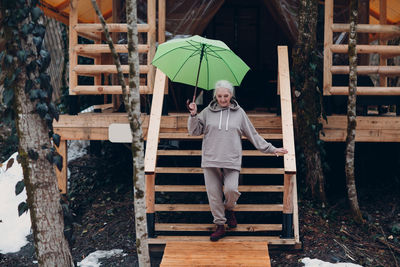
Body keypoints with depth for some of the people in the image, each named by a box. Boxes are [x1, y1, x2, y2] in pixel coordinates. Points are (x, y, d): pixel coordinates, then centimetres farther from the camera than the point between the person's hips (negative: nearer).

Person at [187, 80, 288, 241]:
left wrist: (271, 149, 12)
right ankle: (220, 225, 16)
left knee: (231, 189, -17)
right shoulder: (208, 112, 8)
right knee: (213, 193, 1)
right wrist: (193, 115, -6)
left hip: (231, 161, -1)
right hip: (210, 161, 1)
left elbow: (253, 135, 14)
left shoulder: (239, 113, 9)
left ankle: (229, 209, 17)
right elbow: (194, 131, 11)